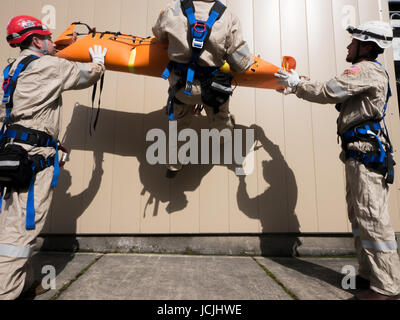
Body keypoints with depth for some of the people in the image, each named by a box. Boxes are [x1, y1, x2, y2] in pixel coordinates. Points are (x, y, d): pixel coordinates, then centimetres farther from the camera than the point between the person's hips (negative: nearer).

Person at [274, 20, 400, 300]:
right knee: (359, 215, 12)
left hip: (367, 153, -11)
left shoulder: (366, 70, -9)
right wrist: (299, 87, 21)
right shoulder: (369, 72, 24)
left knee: (372, 216, -9)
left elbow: (327, 92, -14)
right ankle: (369, 274, 20)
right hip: (361, 152, 11)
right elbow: (334, 95, 25)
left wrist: (297, 84, 1)